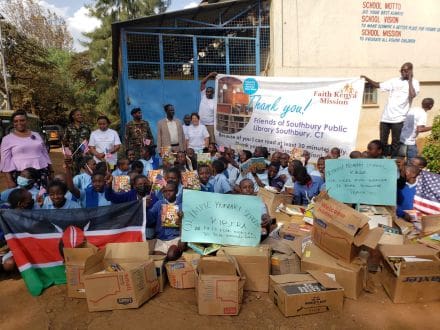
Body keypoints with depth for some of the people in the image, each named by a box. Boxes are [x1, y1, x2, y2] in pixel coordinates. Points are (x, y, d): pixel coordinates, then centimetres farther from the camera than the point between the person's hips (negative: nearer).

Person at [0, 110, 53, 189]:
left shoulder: (36, 135, 15)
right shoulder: (7, 139, 4)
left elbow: (45, 154, 18)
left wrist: (51, 172, 15)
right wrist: (9, 180, -8)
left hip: (42, 173, 3)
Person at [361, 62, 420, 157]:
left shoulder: (414, 83, 2)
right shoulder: (394, 81, 13)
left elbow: (412, 95, -17)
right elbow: (378, 85, 12)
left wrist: (410, 80, -8)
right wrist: (367, 79, -2)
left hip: (398, 119, -4)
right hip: (385, 117, 4)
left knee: (395, 143, 3)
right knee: (382, 142, 10)